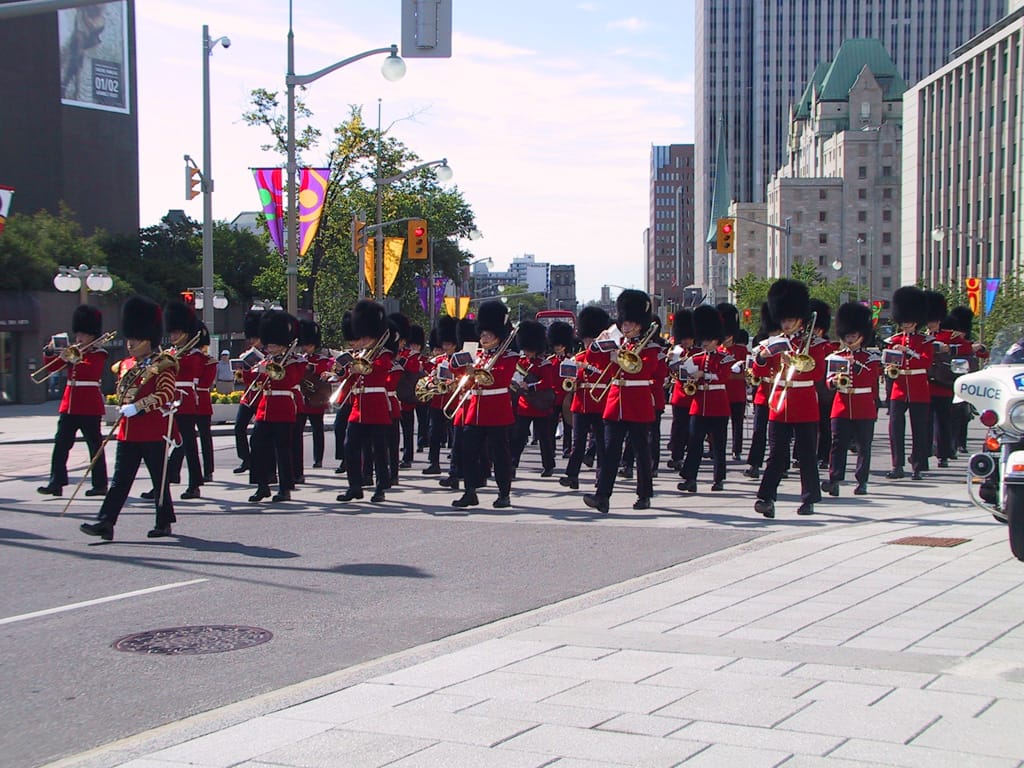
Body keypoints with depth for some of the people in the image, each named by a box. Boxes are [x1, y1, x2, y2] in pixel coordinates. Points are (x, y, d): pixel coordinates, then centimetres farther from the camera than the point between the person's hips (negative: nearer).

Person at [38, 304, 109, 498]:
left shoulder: (99, 354, -3)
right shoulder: (73, 353, 16)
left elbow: (91, 369, -22)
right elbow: (52, 367, 14)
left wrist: (73, 360, -32)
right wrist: (49, 353, -4)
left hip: (89, 407, -7)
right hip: (69, 405, 7)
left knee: (95, 445, 0)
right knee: (61, 443, 1)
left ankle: (100, 484, 6)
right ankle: (56, 483, 2)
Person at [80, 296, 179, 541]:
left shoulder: (163, 365, -7)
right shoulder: (128, 367, 15)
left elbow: (167, 394, -18)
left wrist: (137, 406, -23)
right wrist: (123, 409, 5)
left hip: (153, 431, -7)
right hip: (129, 431, 7)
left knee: (159, 478, 3)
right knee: (120, 479, 1)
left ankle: (164, 523, 13)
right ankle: (106, 523, -4)